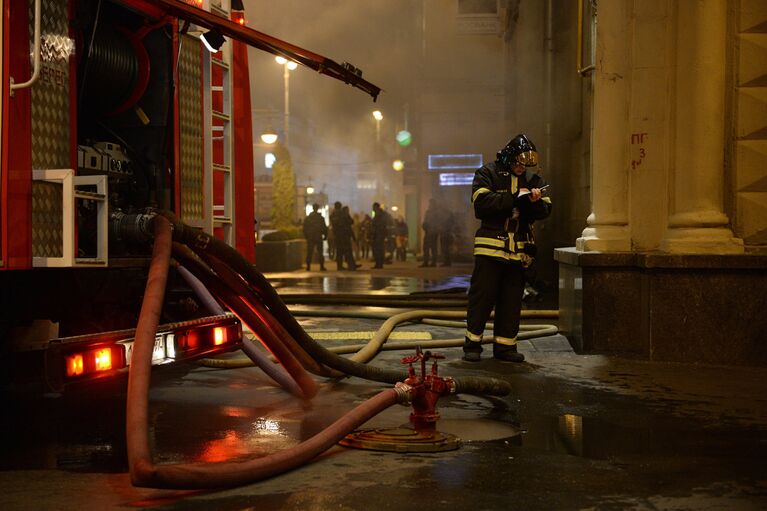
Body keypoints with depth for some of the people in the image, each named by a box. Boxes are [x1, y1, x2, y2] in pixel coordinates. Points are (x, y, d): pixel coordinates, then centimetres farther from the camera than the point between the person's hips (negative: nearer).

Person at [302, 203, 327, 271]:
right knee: (320, 253, 4)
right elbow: (324, 228, -3)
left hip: (310, 238, 1)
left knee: (309, 253, 5)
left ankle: (308, 266, 0)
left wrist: (306, 236, 12)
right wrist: (325, 236, 6)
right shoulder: (321, 218, -4)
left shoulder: (307, 218, 2)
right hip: (319, 238, -1)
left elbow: (304, 229, 4)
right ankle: (322, 266, -2)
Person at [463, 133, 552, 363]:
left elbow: (545, 211, 9)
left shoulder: (533, 179, 13)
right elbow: (482, 201, -15)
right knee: (482, 295, -2)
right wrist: (514, 197, -18)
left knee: (512, 299, 7)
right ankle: (472, 344, 7)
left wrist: (536, 201, -13)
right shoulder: (487, 173, 0)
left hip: (519, 249, 4)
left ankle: (505, 346, 14)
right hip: (490, 246, -4)